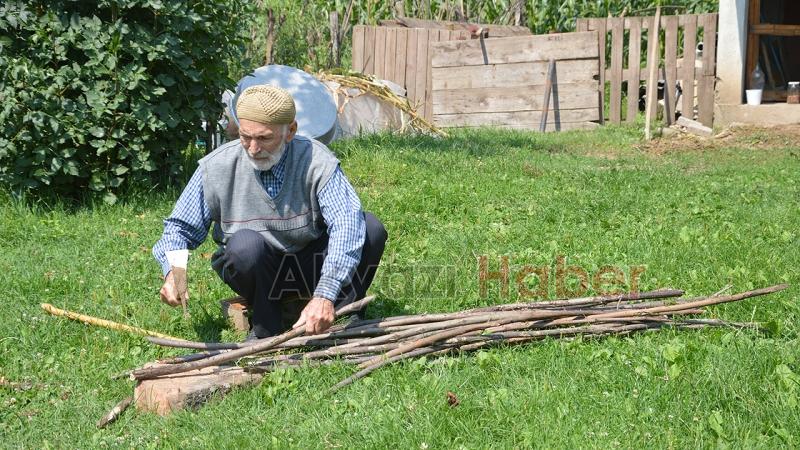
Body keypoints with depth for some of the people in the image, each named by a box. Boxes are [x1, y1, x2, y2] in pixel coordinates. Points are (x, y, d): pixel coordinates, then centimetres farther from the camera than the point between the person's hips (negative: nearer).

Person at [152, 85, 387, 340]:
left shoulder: (317, 162, -20)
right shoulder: (216, 168, -14)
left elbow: (346, 223, -33)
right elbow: (181, 227, -3)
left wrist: (325, 295, -47)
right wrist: (172, 271, -26)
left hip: (310, 269, 0)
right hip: (255, 269, 0)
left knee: (371, 228, -23)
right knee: (245, 242, -35)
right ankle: (266, 326, -11)